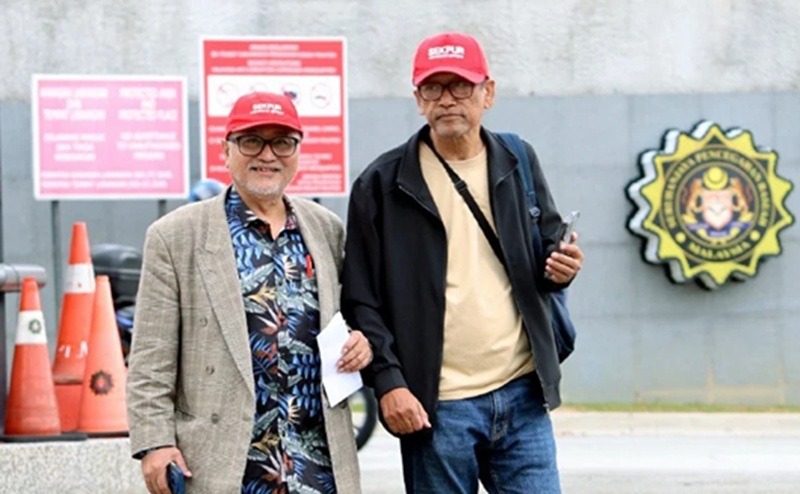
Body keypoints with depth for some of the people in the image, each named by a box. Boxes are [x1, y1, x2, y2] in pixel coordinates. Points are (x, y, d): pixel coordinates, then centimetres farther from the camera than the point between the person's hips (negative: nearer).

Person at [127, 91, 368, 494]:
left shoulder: (326, 229, 13)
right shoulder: (176, 236, 1)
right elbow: (151, 359, -1)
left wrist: (361, 343, 1)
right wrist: (154, 442, -9)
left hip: (318, 461, 4)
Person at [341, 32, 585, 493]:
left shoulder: (517, 163, 10)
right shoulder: (383, 184, 0)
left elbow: (547, 250, 20)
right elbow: (361, 298, -1)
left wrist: (559, 268, -4)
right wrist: (388, 381, -11)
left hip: (522, 396, 3)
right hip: (436, 406, -2)